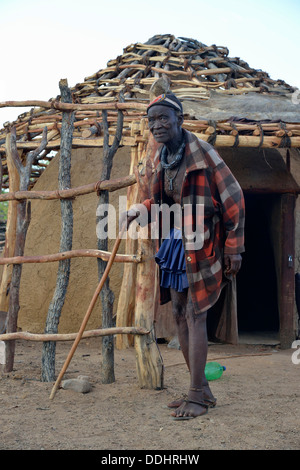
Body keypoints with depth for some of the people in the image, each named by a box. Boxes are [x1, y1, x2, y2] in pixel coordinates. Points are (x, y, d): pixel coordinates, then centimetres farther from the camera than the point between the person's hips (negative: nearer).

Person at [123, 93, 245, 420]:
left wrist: (233, 249, -13)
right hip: (174, 243, 8)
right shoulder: (161, 158, 8)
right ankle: (202, 390, 19)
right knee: (179, 313, 9)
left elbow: (233, 199, -12)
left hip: (199, 246, -8)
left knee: (195, 315, -8)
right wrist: (142, 208, 4)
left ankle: (197, 397, -2)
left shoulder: (201, 152, -14)